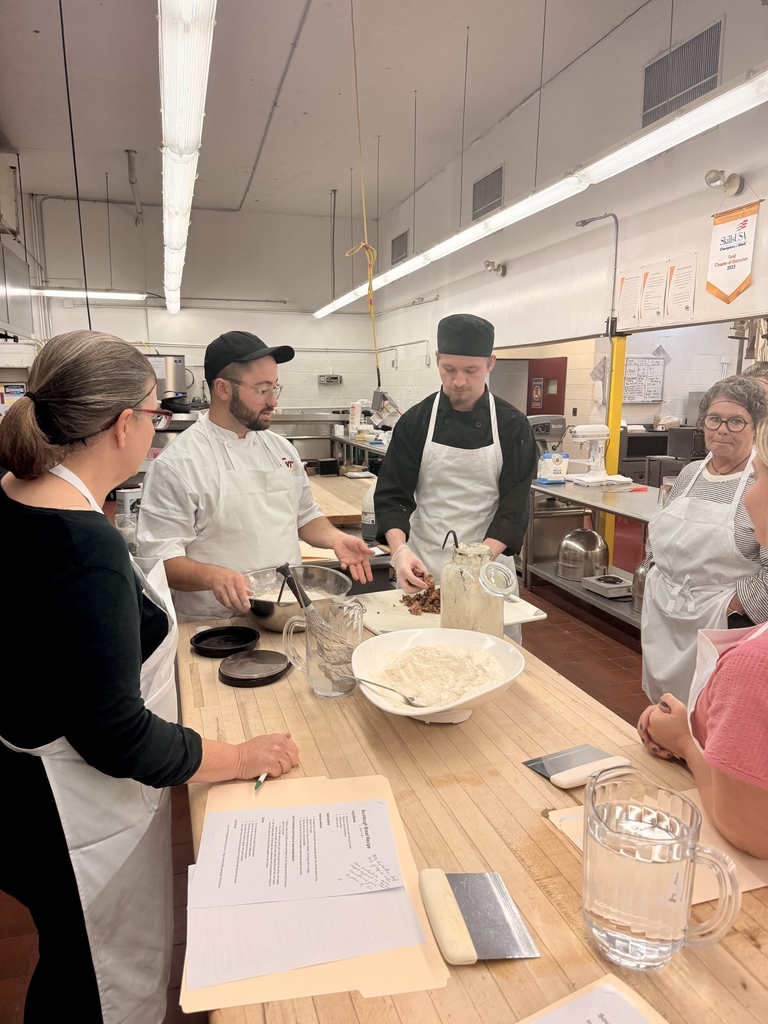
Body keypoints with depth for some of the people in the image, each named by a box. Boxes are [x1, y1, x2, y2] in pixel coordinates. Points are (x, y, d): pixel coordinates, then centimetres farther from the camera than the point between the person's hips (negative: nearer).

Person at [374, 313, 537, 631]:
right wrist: (399, 550, -24)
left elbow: (514, 504, -8)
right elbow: (393, 495, -5)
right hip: (424, 566, 0)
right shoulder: (415, 422, -3)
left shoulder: (512, 426, -4)